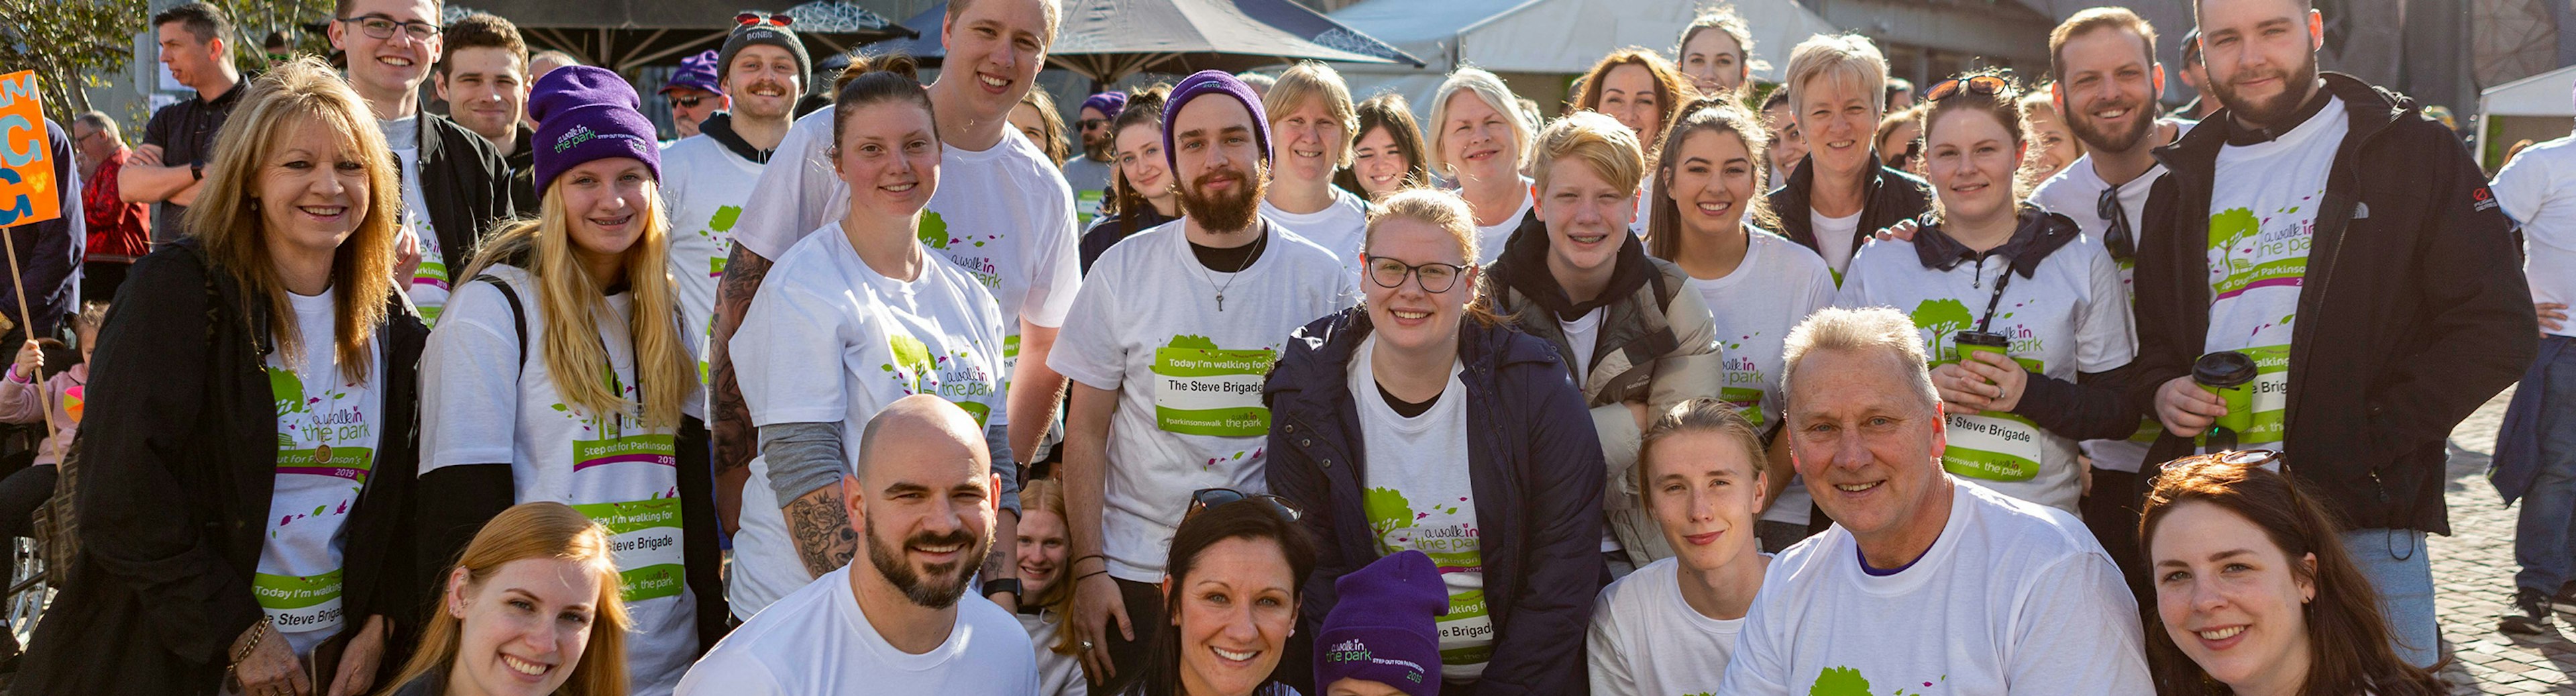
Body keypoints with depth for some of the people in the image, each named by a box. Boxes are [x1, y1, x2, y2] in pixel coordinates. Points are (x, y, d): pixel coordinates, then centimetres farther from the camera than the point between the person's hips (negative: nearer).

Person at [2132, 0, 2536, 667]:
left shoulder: (2411, 151, 2)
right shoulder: (2184, 184, 14)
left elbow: (2498, 329, -4)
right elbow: (2153, 341, 22)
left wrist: (2367, 443, -13)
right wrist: (2162, 391, -2)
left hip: (2364, 520, -3)